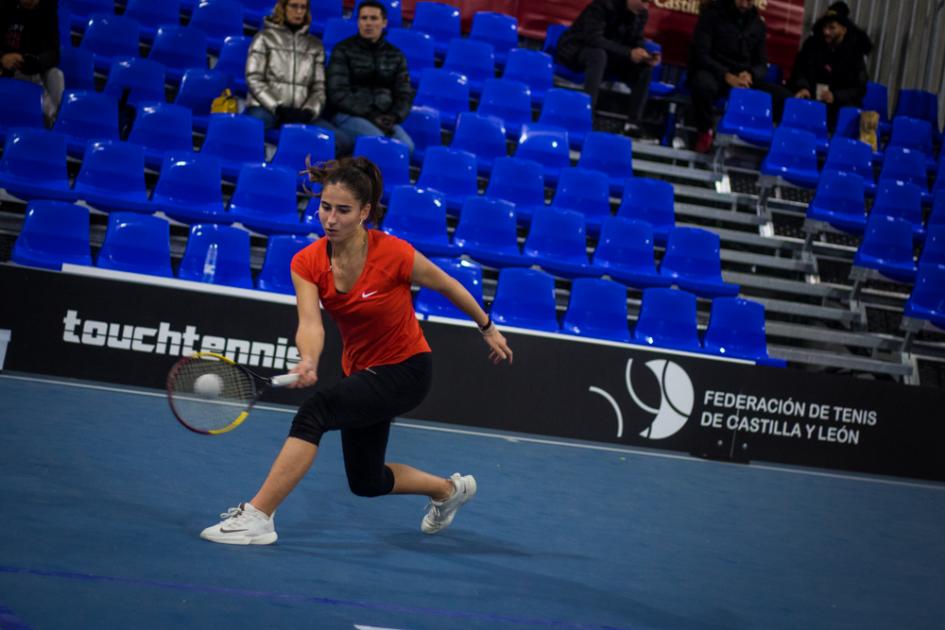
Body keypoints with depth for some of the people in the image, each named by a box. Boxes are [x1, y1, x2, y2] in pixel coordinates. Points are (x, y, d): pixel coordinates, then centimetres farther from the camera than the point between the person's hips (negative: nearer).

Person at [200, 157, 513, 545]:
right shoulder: (307, 263, -14)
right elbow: (310, 322, -28)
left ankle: (256, 517, -24)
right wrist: (309, 361, -50)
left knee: (315, 412, -28)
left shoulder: (394, 254, -24)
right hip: (361, 370, 6)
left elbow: (447, 285, -7)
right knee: (365, 481, 19)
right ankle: (449, 489, 45)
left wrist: (487, 328, 5)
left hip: (406, 370, -6)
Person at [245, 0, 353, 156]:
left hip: (300, 114, 3)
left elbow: (318, 87, 14)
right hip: (266, 108, -3)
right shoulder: (265, 38, 9)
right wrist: (278, 108, -13)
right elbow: (253, 80, 0)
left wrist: (309, 111, -7)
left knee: (345, 143, -24)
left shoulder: (315, 45, 18)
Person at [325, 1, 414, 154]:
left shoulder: (396, 55, 15)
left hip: (384, 118, 4)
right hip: (349, 115, -3)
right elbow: (338, 92, -5)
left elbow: (404, 93, 14)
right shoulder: (343, 50, 2)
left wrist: (394, 117, -7)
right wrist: (370, 116, -14)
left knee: (406, 146, -27)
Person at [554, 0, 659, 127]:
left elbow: (636, 42, 0)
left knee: (644, 68, -15)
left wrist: (646, 56, -24)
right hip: (574, 50, -7)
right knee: (599, 55, -40)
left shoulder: (641, 14, -5)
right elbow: (593, 38, -34)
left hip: (607, 55, 7)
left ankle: (633, 123, -14)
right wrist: (628, 53, -40)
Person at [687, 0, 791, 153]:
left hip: (742, 79, 4)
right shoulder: (712, 13, -5)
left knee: (784, 97, -19)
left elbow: (762, 64, 9)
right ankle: (704, 131, -13)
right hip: (713, 73, -4)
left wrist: (750, 74, -17)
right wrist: (726, 76, -29)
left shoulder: (758, 24, 9)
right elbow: (700, 54, -14)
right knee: (703, 84, -41)